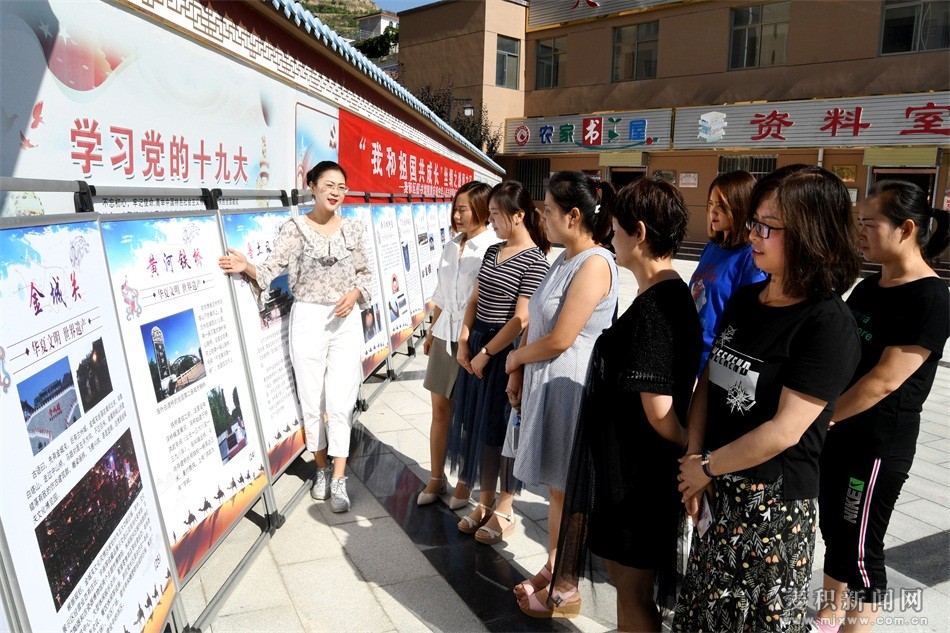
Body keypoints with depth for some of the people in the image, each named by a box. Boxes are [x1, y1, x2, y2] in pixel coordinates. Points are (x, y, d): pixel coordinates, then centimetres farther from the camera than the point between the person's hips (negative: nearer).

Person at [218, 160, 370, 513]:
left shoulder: (352, 228, 6)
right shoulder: (295, 228, -1)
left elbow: (364, 272, 12)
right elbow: (271, 269, -10)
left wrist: (355, 294, -8)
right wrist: (246, 267, -29)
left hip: (346, 321, 1)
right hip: (308, 319, -1)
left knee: (341, 401, -3)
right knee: (312, 400, 7)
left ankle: (338, 480, 4)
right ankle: (322, 468, 26)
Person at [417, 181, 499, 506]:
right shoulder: (452, 246, 9)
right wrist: (432, 330, 19)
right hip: (445, 335, 6)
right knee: (440, 410, 12)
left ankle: (465, 482, 24)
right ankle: (436, 479, 27)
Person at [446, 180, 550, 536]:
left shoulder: (534, 262, -15)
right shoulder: (493, 252, 9)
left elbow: (521, 320, -19)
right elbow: (475, 300, 12)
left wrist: (486, 354, -14)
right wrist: (464, 342, 1)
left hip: (504, 351, -7)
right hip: (477, 347, 7)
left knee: (496, 426, 3)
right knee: (474, 422, 12)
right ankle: (485, 502, 28)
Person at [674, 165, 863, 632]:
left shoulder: (830, 326, -17)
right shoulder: (743, 300, 5)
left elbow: (784, 431, -21)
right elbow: (708, 381, 6)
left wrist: (706, 468, -11)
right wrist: (694, 459, -4)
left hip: (774, 504, -6)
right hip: (718, 493, 7)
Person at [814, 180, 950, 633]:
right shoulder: (870, 286, 9)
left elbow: (884, 380, -22)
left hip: (878, 445, -8)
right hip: (837, 432, 8)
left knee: (860, 549, 4)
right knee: (833, 530, 20)